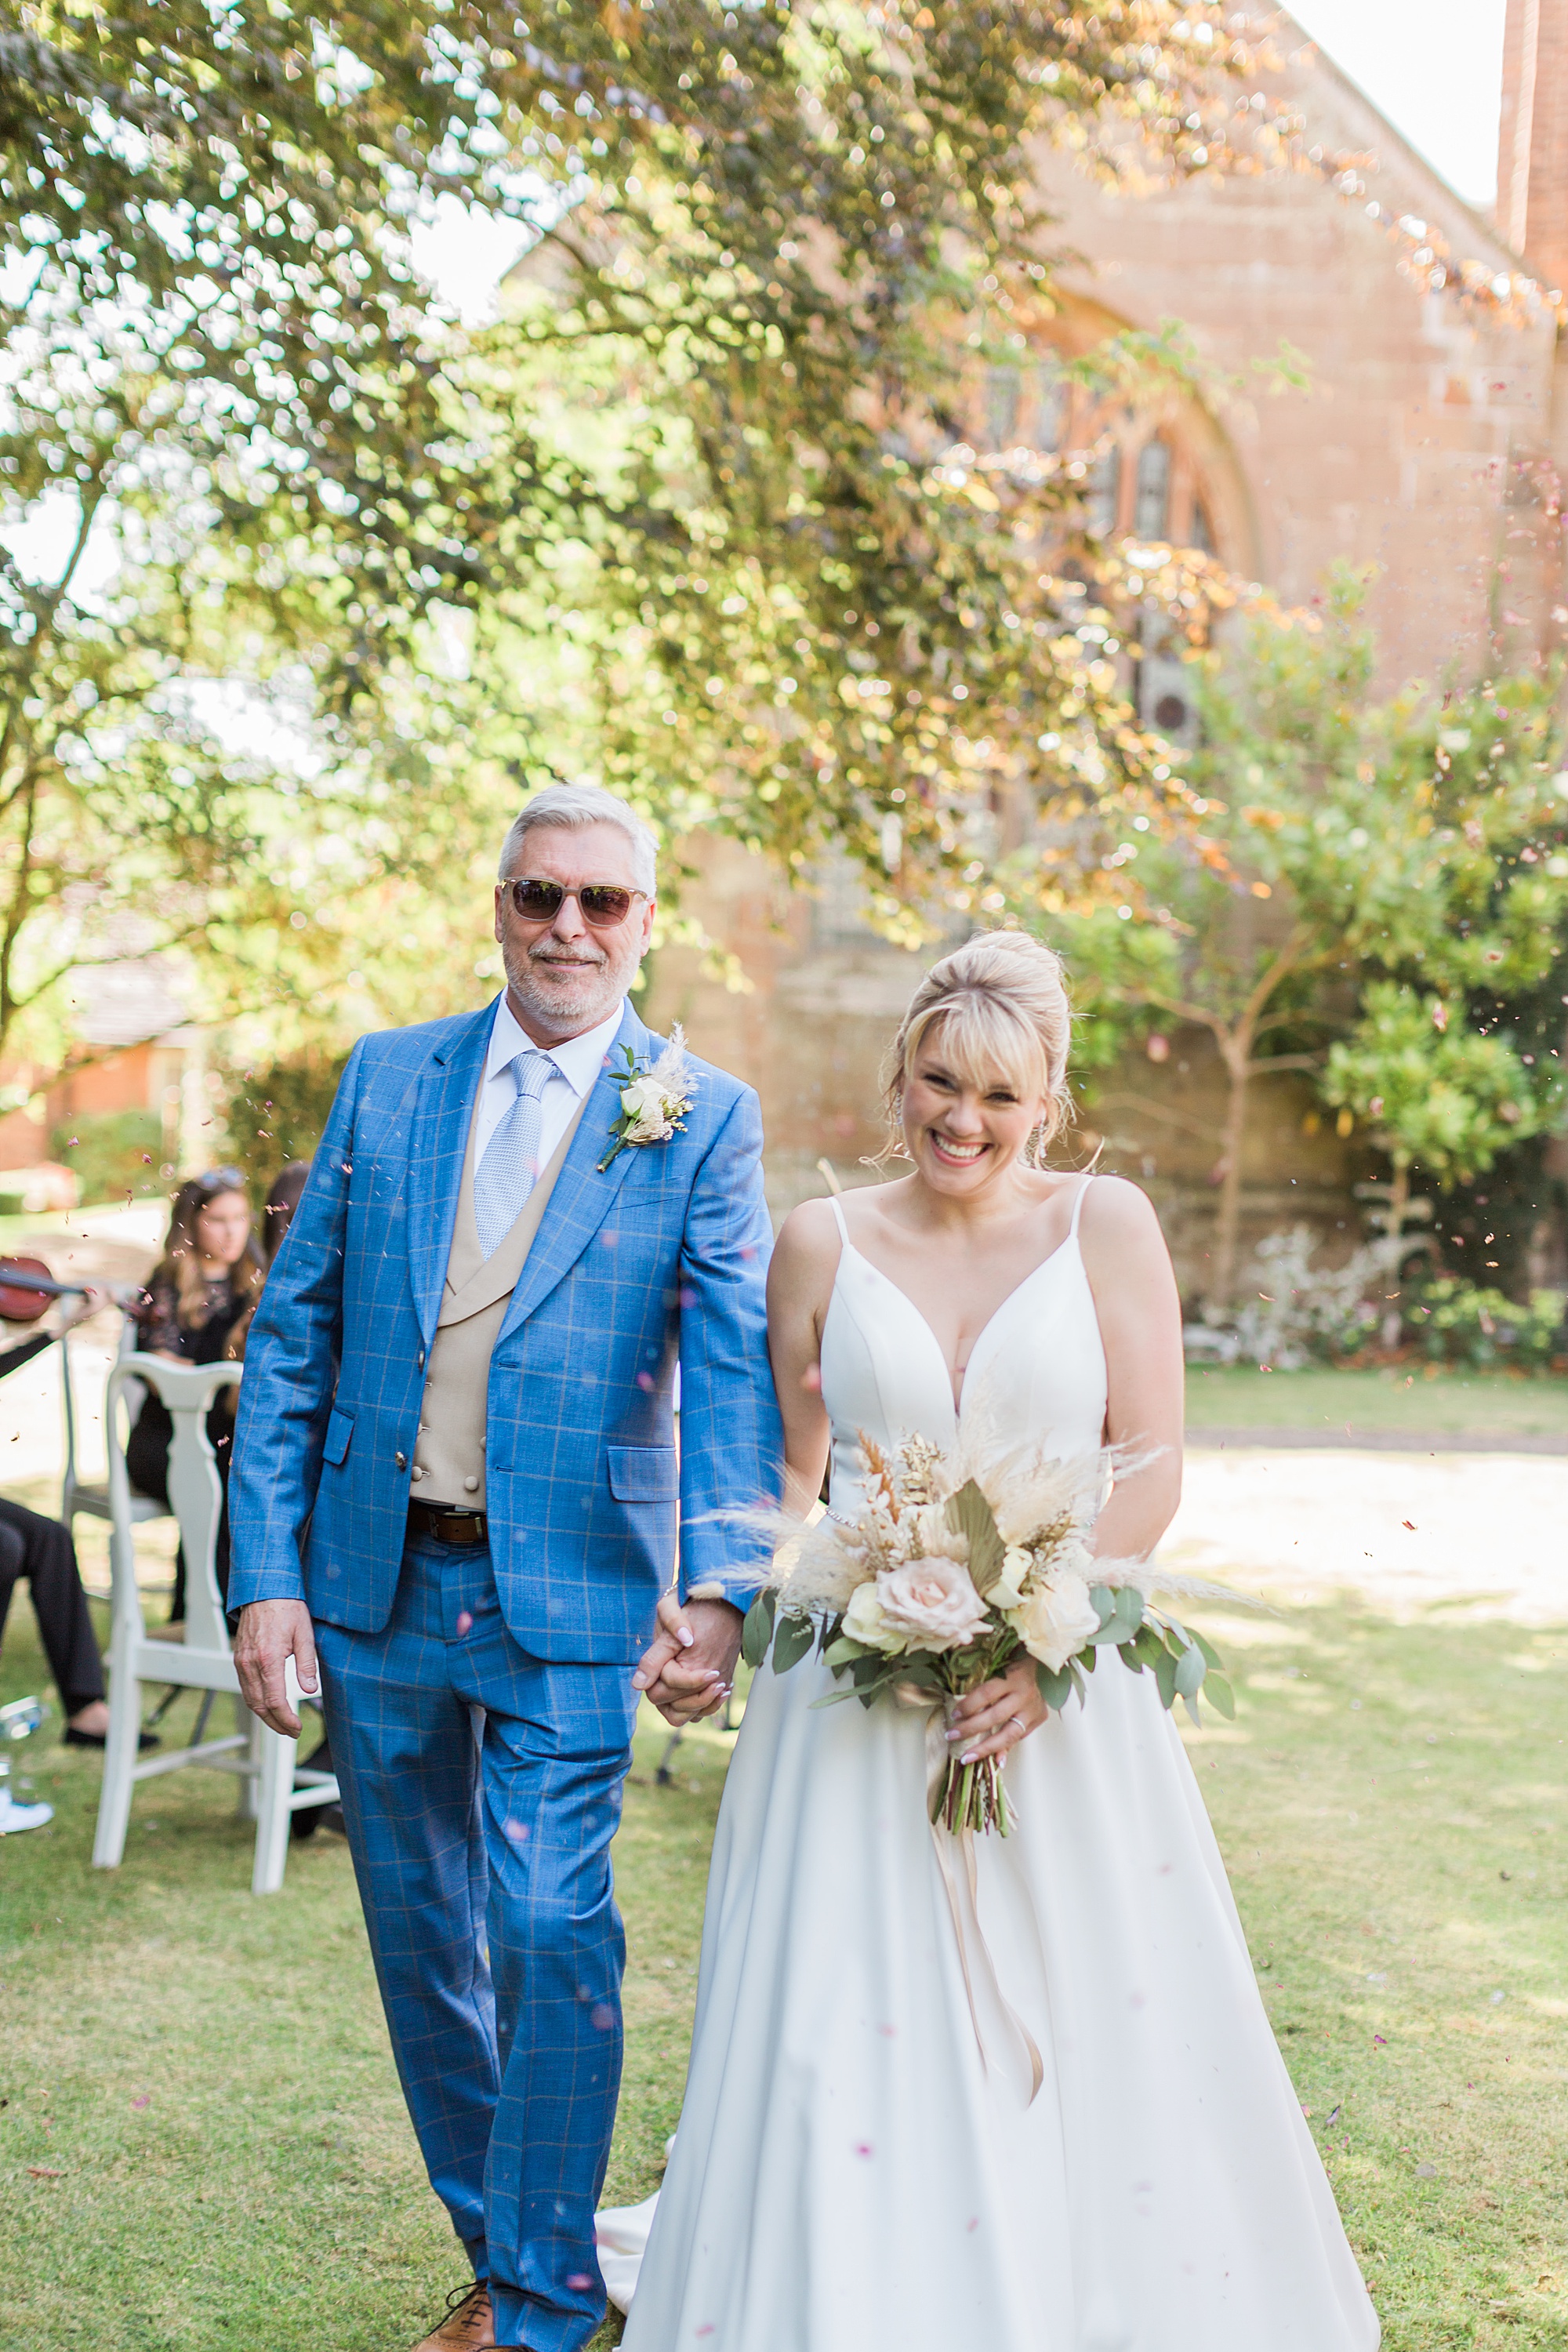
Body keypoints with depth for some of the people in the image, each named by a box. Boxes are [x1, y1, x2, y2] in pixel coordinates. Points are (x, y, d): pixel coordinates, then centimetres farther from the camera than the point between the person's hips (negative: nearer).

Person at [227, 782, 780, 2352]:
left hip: (566, 1594, -3)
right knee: (420, 1927, 14)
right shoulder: (386, 1077, 5)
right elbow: (293, 1333, 4)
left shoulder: (703, 1120, -3)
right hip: (375, 1577, 4)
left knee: (550, 1936, -6)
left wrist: (720, 1578, -28)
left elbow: (731, 1366, -13)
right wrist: (266, 1573, -3)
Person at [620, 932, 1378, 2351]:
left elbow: (1152, 1466, -4)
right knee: (846, 2030, -1)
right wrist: (702, 1615, -5)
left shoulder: (1106, 1224, 1)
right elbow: (788, 1471, 10)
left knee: (1088, 2022, 6)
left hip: (1060, 1687, 0)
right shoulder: (824, 1242, 4)